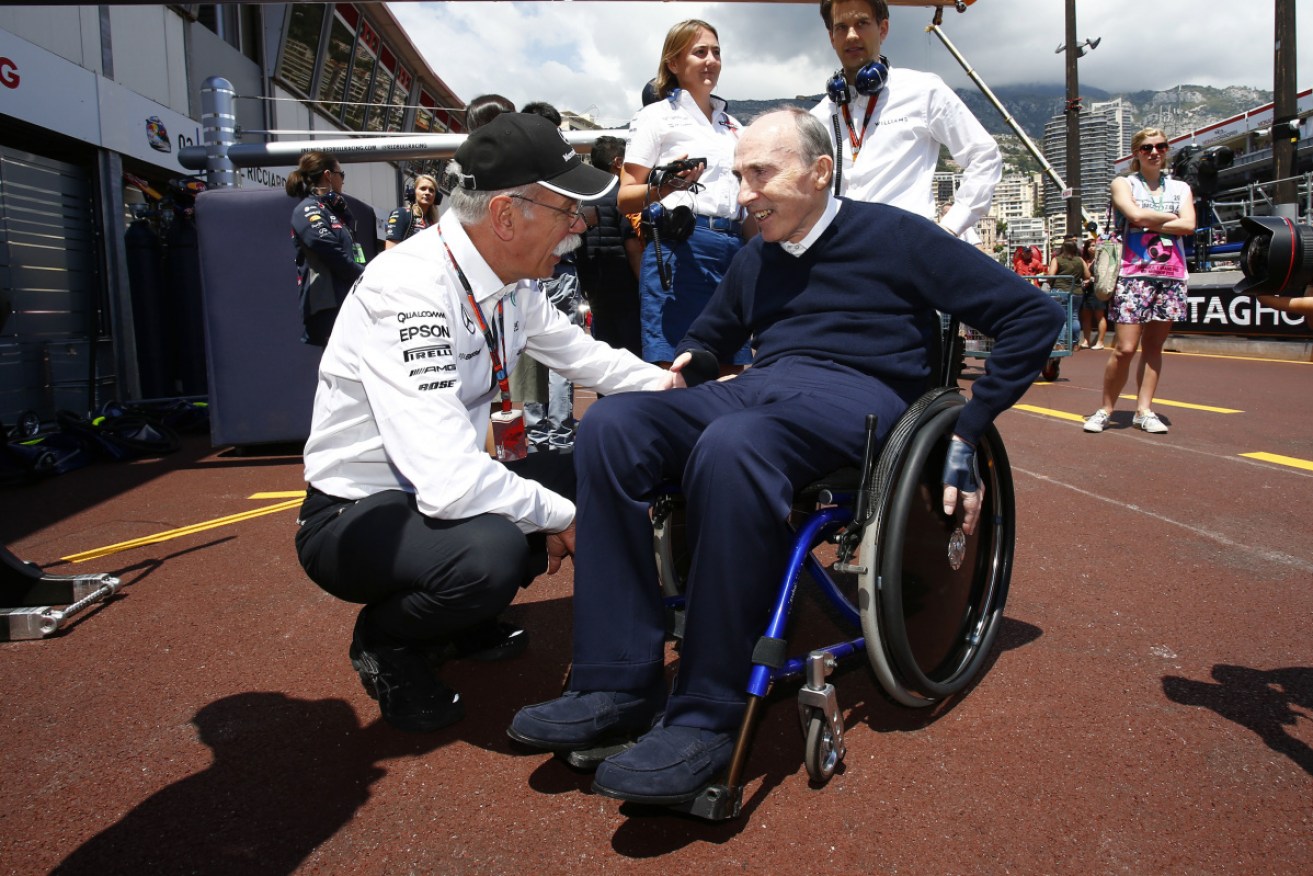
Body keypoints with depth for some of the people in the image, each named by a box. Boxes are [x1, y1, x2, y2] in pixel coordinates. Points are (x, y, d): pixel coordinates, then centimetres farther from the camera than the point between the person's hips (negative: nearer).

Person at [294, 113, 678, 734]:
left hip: (438, 490, 9)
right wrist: (559, 516, -22)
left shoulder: (513, 280, -4)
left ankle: (460, 621, 16)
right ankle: (385, 642, 0)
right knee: (490, 549, -35)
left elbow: (578, 352, 16)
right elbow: (449, 482, -37)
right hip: (355, 516, -8)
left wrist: (670, 385, 5)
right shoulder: (410, 291, -30)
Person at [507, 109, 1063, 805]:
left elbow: (1033, 315, 1)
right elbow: (709, 334, 39)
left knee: (730, 447, -39)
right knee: (608, 425, -21)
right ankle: (619, 685, -21)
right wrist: (687, 363, 13)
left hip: (855, 393, -6)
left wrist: (966, 436, -4)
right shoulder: (755, 259, 22)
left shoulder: (892, 236, 3)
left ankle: (705, 719, -29)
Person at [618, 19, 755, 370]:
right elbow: (624, 198, -3)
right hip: (680, 248, -6)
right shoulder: (657, 115, 4)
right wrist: (665, 186, -22)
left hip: (734, 250, 6)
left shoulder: (732, 124, 21)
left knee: (730, 371, 3)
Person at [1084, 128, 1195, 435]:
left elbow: (1188, 226, -1)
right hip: (1134, 274, -3)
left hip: (1172, 275, 4)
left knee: (1153, 346, 4)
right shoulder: (1123, 184, 9)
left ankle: (1144, 410, 6)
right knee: (1125, 348, -10)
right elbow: (1135, 215, -12)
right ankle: (1106, 409, 0)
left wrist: (1149, 222, -7)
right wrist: (1171, 217, 2)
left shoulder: (1181, 188, 17)